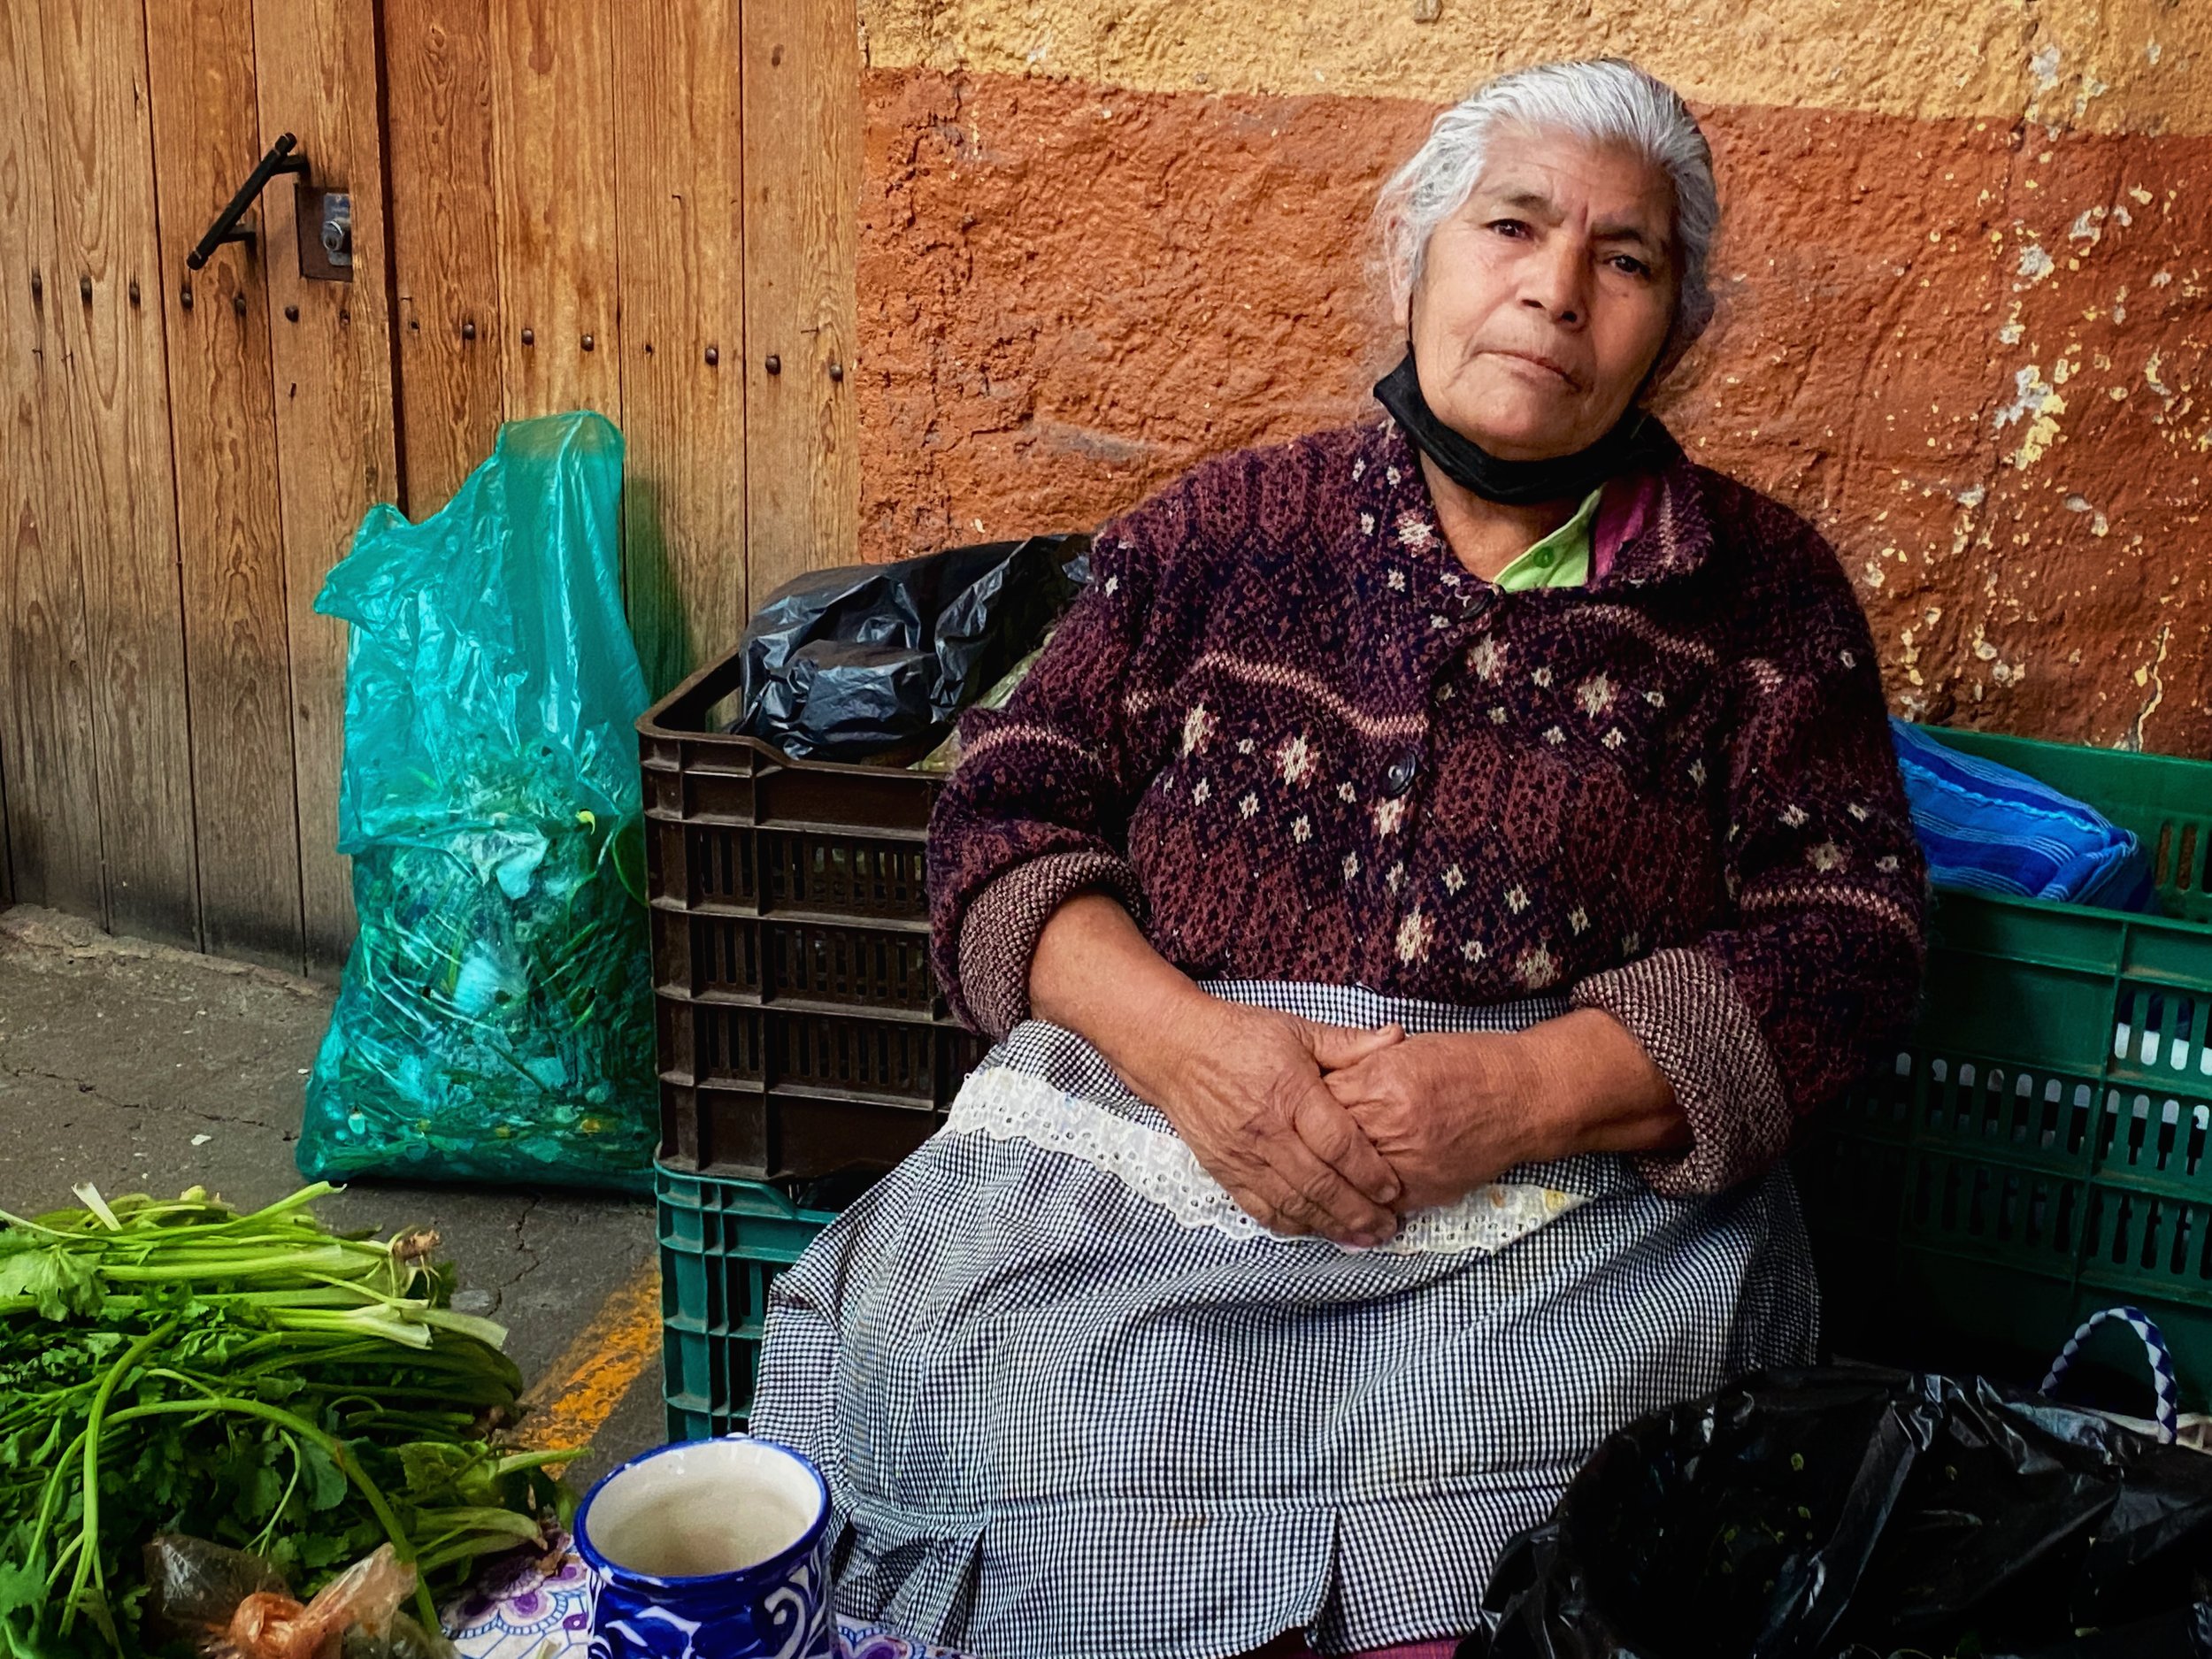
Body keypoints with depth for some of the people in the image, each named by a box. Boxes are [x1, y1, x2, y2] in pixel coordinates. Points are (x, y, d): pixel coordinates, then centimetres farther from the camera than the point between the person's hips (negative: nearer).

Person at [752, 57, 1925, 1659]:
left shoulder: (1761, 591, 10)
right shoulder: (1230, 524, 12)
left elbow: (1845, 936, 3)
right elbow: (1011, 808, 9)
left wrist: (1527, 1090, -13)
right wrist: (1169, 1030, -11)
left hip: (1572, 1179, -1)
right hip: (1147, 1113, 2)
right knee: (931, 1345, -24)